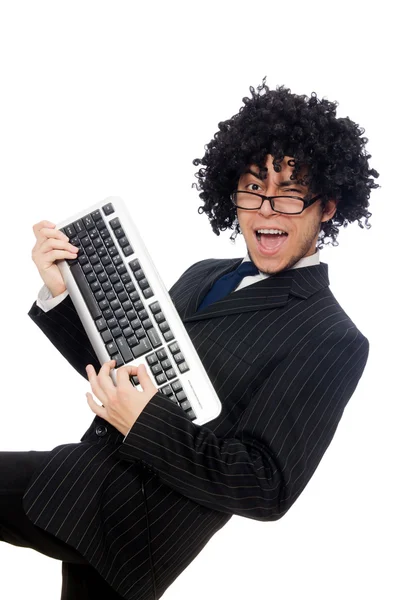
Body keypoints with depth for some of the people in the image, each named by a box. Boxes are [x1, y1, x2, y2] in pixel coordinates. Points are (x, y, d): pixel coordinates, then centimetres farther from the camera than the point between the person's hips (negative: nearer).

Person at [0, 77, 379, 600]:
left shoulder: (333, 341, -13)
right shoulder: (204, 277, 12)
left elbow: (268, 490, -17)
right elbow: (118, 368, 14)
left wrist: (148, 422, -25)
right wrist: (60, 290, -1)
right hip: (81, 471, 7)